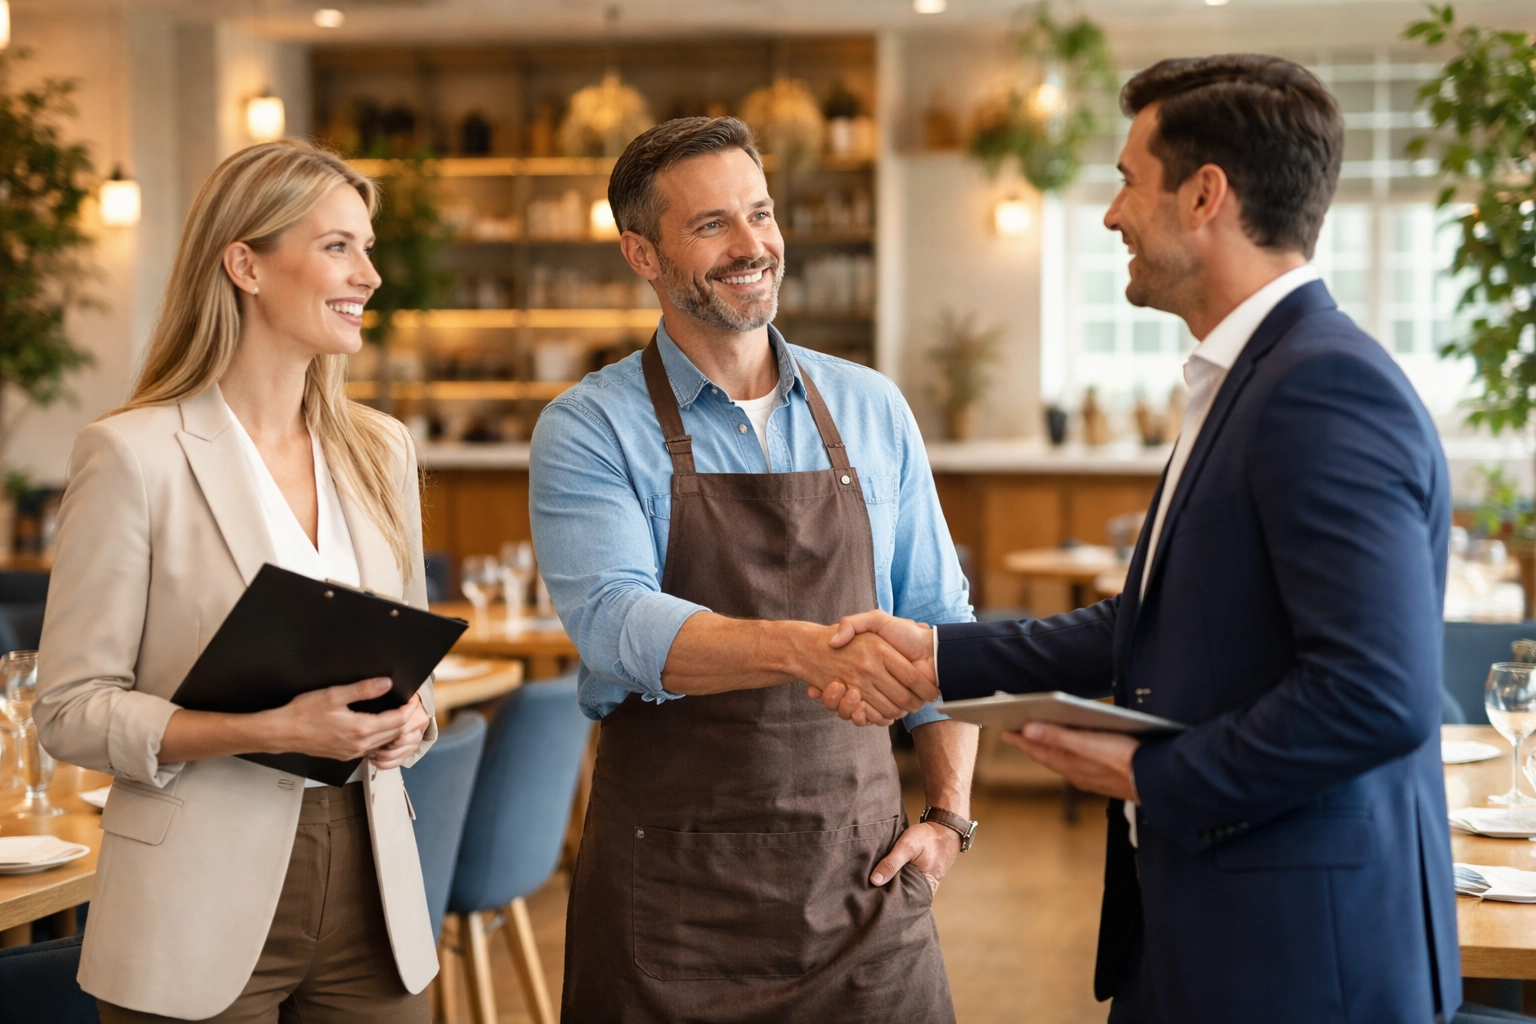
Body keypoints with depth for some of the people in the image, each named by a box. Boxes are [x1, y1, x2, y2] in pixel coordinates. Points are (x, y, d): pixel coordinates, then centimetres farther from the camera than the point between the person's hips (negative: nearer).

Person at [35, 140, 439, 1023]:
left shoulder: (382, 451, 10)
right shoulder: (135, 453, -7)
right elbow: (72, 710, -8)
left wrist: (408, 719, -4)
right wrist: (271, 730, -20)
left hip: (369, 881, 5)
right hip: (206, 912, -5)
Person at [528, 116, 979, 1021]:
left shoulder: (874, 411, 8)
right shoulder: (590, 430, -4)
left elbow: (941, 624, 12)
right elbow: (619, 626, -20)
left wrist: (950, 814, 2)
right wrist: (808, 648, -35)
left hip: (863, 874, 3)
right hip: (673, 889, -3)